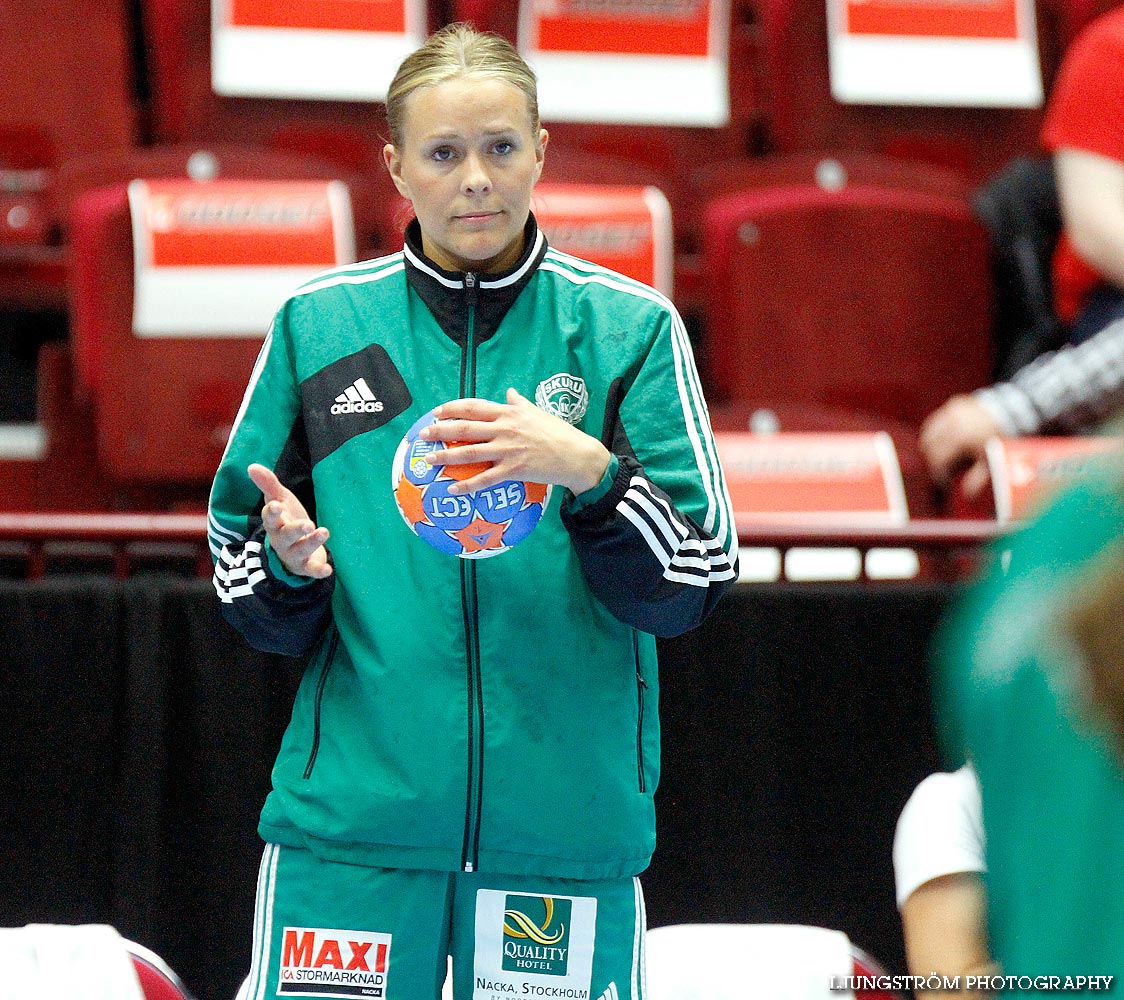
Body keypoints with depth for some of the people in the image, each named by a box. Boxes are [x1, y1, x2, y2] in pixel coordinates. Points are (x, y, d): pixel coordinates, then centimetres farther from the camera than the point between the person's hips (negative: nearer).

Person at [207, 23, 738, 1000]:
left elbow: (694, 584, -2)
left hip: (568, 819, 0)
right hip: (350, 816, 1)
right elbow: (255, 605, 13)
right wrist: (288, 561, -10)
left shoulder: (631, 327, 3)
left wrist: (587, 471, -18)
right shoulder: (318, 324, 7)